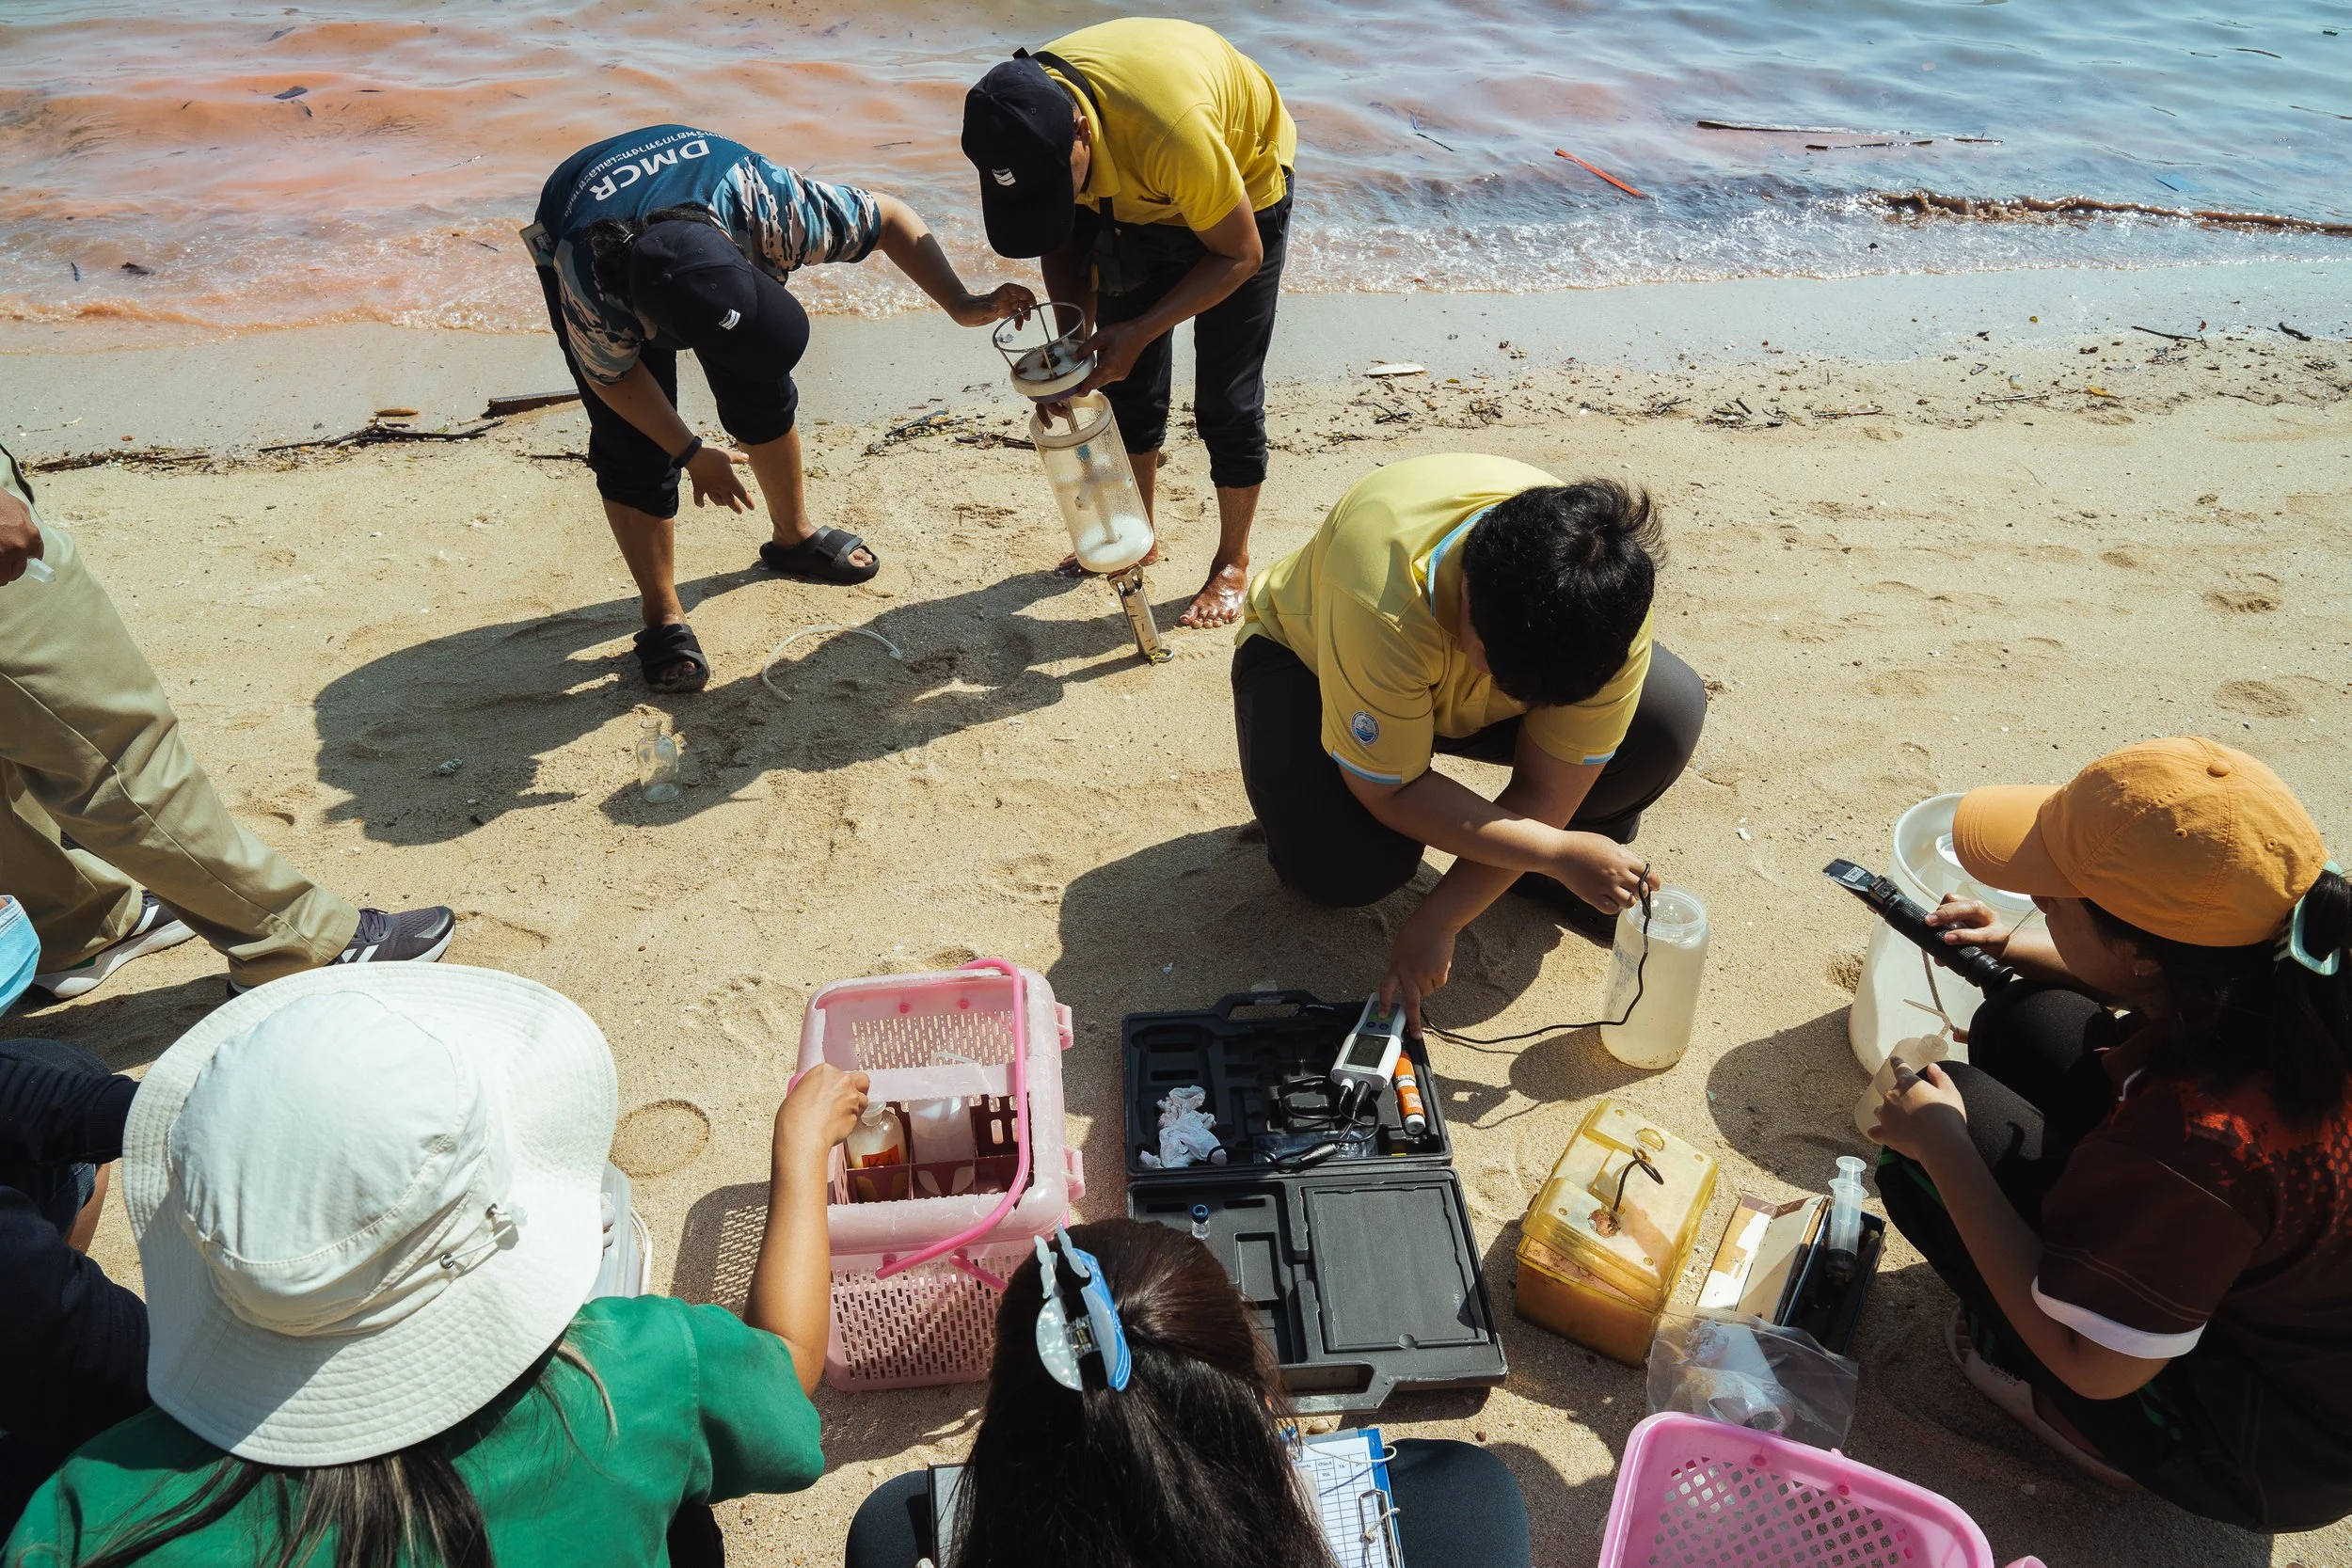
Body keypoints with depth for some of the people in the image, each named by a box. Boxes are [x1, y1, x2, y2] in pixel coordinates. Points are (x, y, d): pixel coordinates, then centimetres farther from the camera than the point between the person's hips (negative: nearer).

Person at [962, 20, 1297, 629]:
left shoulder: (1170, 128, -44)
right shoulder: (1026, 121, -26)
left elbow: (1240, 255, -28)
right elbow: (1064, 242, -7)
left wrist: (1138, 332, -33)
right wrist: (1075, 339, -21)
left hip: (1244, 180, -5)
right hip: (1131, 194, 5)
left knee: (1227, 396, -5)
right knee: (1127, 378, 7)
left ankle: (1233, 561, 13)